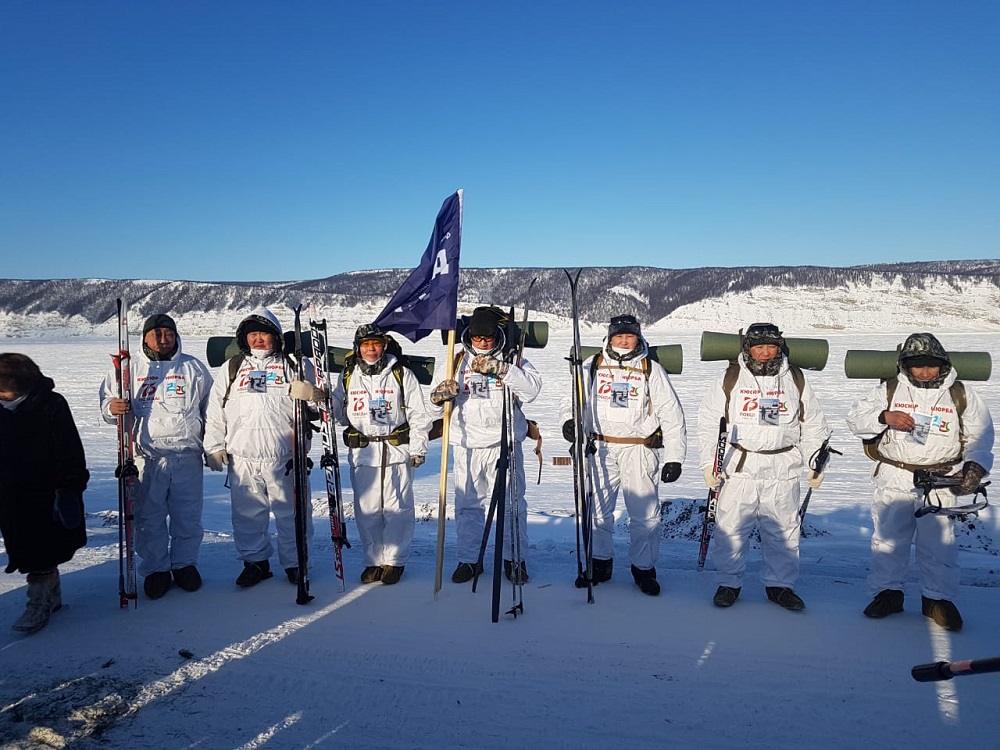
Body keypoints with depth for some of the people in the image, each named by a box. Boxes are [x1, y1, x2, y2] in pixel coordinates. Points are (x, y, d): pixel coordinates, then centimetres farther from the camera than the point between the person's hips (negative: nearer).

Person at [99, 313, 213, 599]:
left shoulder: (194, 368, 9)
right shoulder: (129, 369, 7)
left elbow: (210, 408, 16)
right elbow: (107, 399, 11)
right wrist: (112, 407, -13)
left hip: (188, 456, 0)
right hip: (147, 457, 0)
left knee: (188, 516, 8)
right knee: (148, 517, 6)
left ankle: (185, 563, 25)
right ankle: (155, 569, 22)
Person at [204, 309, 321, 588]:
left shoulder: (294, 366, 7)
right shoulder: (231, 368, 14)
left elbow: (322, 399, 3)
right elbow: (216, 410, 14)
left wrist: (309, 393, -19)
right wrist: (214, 446, 8)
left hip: (285, 458, -2)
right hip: (242, 459, 2)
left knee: (292, 513, 4)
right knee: (247, 515, 9)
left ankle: (294, 562, 19)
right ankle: (255, 561, 26)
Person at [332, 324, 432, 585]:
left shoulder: (401, 374, 3)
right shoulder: (348, 377, 10)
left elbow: (418, 415, 3)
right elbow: (339, 413, 17)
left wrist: (418, 449, -3)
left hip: (397, 450, -2)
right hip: (362, 452, 3)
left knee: (397, 507, 1)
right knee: (366, 509, 6)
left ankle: (395, 560, 14)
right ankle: (374, 560, 20)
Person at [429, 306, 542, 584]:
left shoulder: (513, 361, 2)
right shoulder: (459, 361, 8)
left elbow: (532, 388, -15)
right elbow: (439, 399, 10)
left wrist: (500, 368, -24)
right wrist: (440, 394, -14)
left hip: (505, 444, -2)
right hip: (467, 444, 2)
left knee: (512, 503, 5)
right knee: (467, 504, 9)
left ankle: (514, 558, 21)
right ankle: (469, 559, 24)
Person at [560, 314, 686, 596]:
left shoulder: (651, 370, 4)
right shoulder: (592, 367, 8)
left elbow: (672, 416, 4)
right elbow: (575, 399, 14)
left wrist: (674, 457, -2)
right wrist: (569, 420, -9)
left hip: (640, 450, -2)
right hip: (601, 449, 2)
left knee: (644, 513, 1)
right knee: (597, 509, 8)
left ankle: (644, 568, 19)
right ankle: (600, 563, 26)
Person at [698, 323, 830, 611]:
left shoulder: (796, 380, 6)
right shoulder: (730, 379, -1)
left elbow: (814, 426, 15)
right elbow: (708, 422, 1)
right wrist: (708, 463, -4)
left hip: (783, 470, 2)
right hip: (738, 467, -2)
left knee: (783, 530, 10)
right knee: (731, 528, 3)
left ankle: (780, 584, 27)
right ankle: (729, 582, 20)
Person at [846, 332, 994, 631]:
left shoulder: (961, 394, 6)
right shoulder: (890, 390, 3)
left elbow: (980, 436, 8)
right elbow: (856, 417, -1)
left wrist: (975, 465, -9)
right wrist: (885, 416, -19)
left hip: (940, 482, 0)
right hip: (894, 478, 0)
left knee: (938, 541, 1)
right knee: (888, 537, 4)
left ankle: (938, 598, 19)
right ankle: (888, 592, 19)